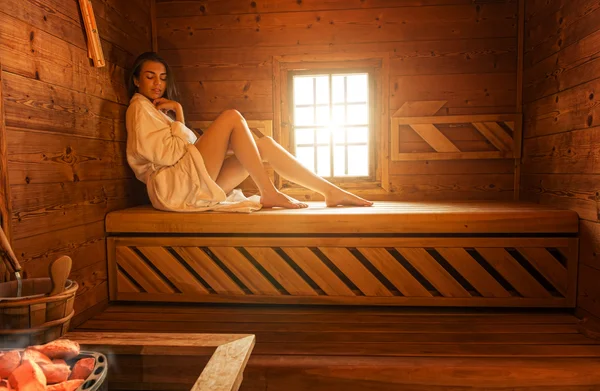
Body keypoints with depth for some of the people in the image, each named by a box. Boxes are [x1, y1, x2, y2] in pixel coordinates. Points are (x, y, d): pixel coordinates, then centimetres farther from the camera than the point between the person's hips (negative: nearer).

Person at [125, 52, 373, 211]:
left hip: (195, 186, 8)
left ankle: (330, 191, -8)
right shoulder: (139, 107, 1)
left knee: (264, 145, -3)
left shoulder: (158, 108, 29)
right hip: (174, 186, -8)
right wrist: (179, 117, -2)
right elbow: (167, 155, -12)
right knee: (232, 117, -18)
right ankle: (269, 194, -20)